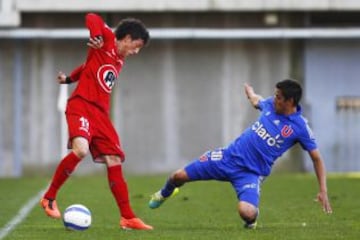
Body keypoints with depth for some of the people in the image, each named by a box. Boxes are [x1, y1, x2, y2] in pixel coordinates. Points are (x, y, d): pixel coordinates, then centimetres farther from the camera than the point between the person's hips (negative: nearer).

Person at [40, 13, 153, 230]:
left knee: (114, 161, 2)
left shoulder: (119, 62, 22)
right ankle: (49, 197, -15)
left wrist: (69, 79, 25)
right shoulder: (107, 40, 0)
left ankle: (128, 218, 4)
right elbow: (92, 18, -11)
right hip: (81, 106, -8)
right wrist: (97, 38, -20)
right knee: (81, 149, -30)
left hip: (101, 113, 8)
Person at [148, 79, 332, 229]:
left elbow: (316, 158, -8)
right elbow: (256, 100, 26)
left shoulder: (300, 127, -14)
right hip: (231, 155, 4)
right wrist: (250, 91, 47)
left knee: (246, 213, -32)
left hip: (252, 173, -4)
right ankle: (164, 194, 41)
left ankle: (252, 217, 9)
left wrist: (323, 190, -13)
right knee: (179, 176, 3)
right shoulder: (270, 105, 0)